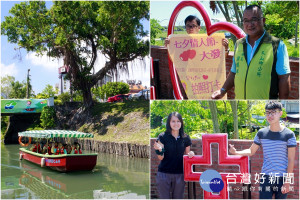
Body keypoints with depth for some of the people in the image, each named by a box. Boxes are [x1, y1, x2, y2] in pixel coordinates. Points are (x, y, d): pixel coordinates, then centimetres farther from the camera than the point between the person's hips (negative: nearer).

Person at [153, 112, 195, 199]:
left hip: (179, 175, 2)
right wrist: (159, 150, -25)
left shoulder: (185, 138, 3)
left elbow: (187, 155, 13)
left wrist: (191, 154, -9)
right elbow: (161, 158, -4)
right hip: (164, 174, -2)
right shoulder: (163, 137, -5)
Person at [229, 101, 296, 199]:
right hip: (265, 178, 2)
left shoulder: (289, 134, -6)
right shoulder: (261, 133, 3)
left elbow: (291, 160, -5)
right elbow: (251, 151, 10)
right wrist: (236, 152, -9)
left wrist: (287, 182, -9)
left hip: (282, 179, -2)